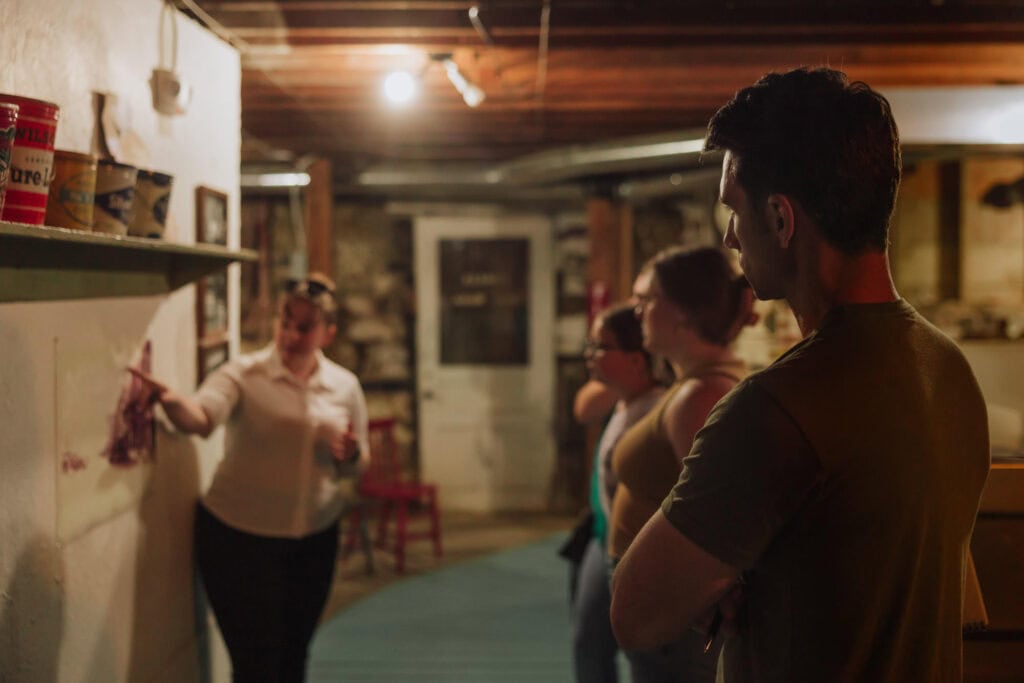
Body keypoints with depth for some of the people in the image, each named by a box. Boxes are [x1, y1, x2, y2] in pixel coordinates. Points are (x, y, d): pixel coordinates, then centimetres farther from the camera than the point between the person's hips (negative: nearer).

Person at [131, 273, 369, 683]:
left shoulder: (344, 385, 3)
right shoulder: (244, 375, -10)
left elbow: (357, 462, 12)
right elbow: (201, 417, -30)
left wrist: (351, 454, -11)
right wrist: (171, 401, -51)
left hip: (314, 539, 4)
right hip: (239, 537, -4)